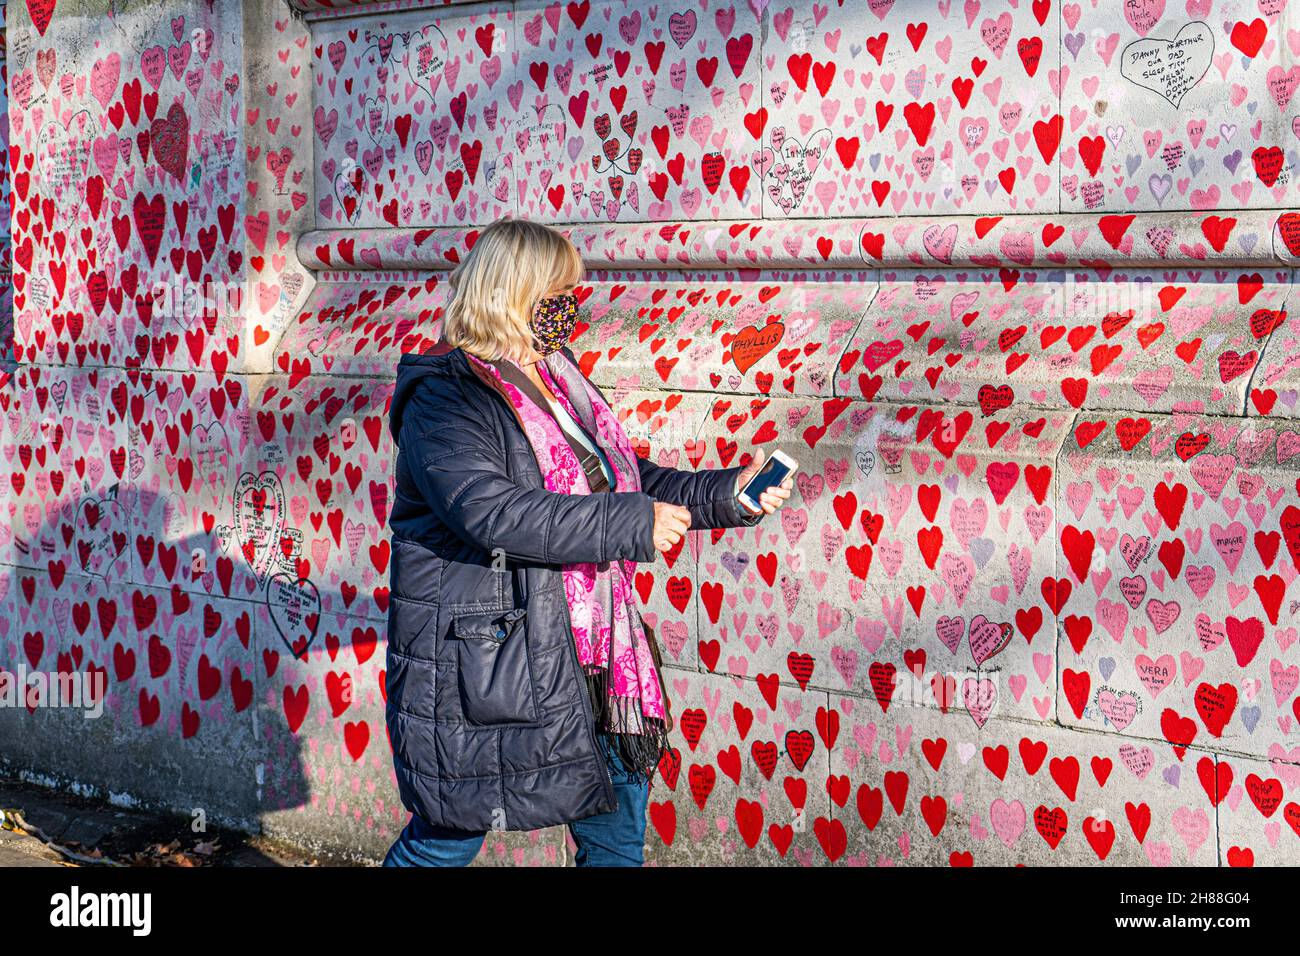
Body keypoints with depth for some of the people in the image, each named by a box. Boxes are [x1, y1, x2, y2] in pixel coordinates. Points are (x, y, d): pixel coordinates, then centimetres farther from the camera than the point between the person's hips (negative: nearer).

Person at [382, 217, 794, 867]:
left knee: (617, 814, 15)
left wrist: (726, 495, 6)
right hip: (483, 665, -8)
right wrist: (635, 523, -28)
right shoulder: (442, 399, -15)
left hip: (585, 657, 8)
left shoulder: (560, 382, 11)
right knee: (450, 834, 5)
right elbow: (492, 513, -30)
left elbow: (629, 478, 20)